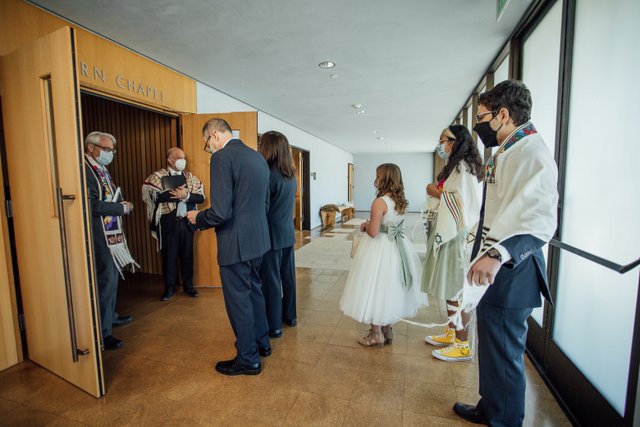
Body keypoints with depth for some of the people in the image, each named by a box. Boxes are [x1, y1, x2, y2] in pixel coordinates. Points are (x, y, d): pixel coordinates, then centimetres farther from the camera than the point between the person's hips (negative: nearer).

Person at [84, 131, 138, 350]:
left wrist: (122, 205, 2)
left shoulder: (102, 170, 14)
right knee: (105, 282, -3)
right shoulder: (84, 170, -16)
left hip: (112, 233, 10)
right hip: (99, 236, -10)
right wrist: (122, 207, -16)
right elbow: (91, 205, -24)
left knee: (111, 278, 20)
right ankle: (102, 333, 9)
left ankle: (110, 316, 37)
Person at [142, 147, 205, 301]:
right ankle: (170, 288, 23)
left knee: (187, 255, 11)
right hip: (168, 223, -3)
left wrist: (186, 195, -16)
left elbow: (201, 197, 0)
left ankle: (188, 286, 26)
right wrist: (177, 193, -16)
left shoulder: (191, 177, 9)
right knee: (169, 256, 7)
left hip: (187, 222, 3)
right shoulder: (158, 176, -1)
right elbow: (157, 196, -18)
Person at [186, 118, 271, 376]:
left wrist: (198, 219, -3)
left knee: (238, 299, 8)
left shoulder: (222, 157, -17)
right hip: (258, 238, 9)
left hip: (236, 242, -8)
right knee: (254, 290, 24)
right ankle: (261, 343, 42)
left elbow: (221, 212, -23)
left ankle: (248, 359, 27)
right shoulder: (258, 157, 9)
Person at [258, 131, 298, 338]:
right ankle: (289, 315, 33)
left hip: (272, 236, -8)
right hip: (288, 234, 8)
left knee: (270, 281, 3)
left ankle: (274, 326, 16)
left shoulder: (269, 175, -18)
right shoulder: (291, 176, 7)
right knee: (288, 276, 17)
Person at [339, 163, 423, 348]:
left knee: (376, 288, 6)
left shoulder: (380, 202, -20)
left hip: (380, 250, -8)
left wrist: (365, 226, -3)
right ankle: (387, 330, 32)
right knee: (389, 287, 19)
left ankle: (376, 334, 18)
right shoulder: (400, 201, 5)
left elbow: (373, 232, -23)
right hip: (395, 249, 8)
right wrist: (370, 225, 10)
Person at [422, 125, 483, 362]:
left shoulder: (464, 167, -11)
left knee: (456, 289, -3)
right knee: (448, 287, 15)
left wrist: (437, 193, -11)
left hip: (456, 236, -10)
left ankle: (463, 345, 8)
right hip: (445, 234, 10)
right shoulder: (453, 167, 18)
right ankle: (451, 332, 28)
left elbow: (464, 202, -21)